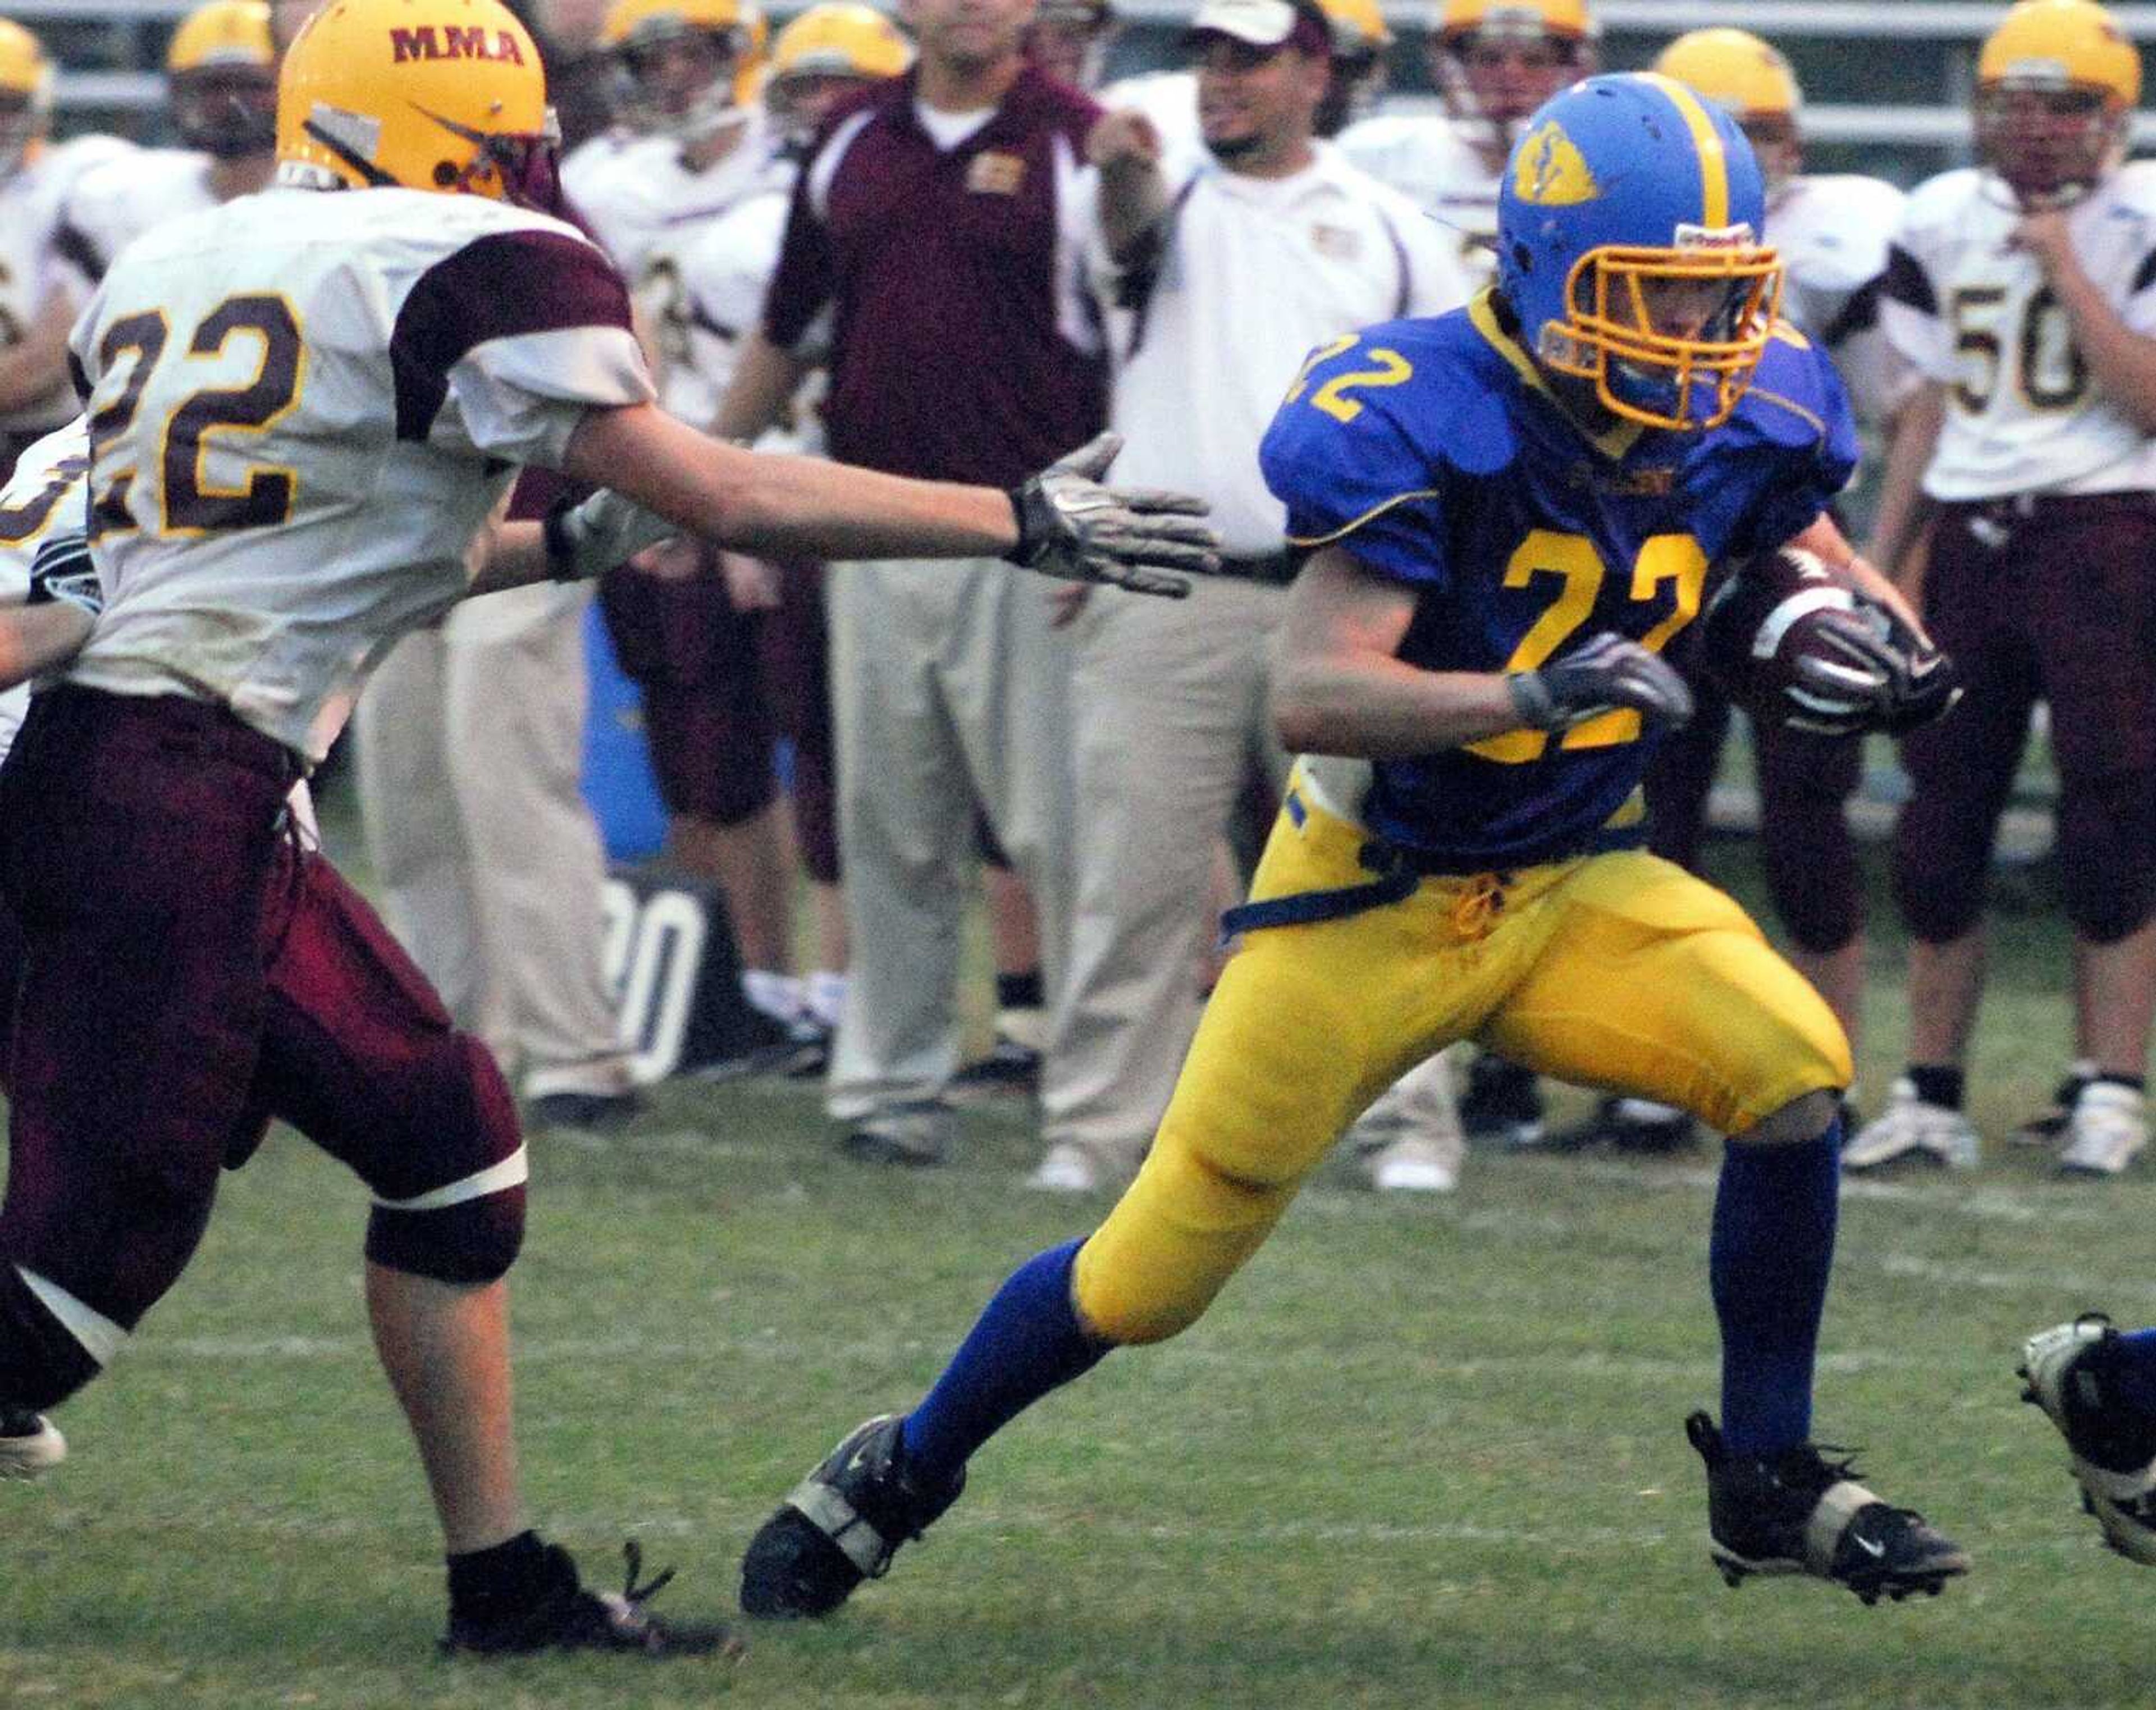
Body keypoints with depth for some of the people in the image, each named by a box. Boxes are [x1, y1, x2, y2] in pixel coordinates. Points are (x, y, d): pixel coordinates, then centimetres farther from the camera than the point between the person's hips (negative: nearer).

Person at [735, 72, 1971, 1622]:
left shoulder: (1745, 423, -7)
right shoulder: (1422, 425, -25)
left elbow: (1815, 557, 15)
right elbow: (1311, 694, -33)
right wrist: (1532, 695, -46)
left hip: (1576, 885, 4)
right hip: (1375, 897, -4)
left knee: (1795, 1072, -21)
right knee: (1153, 1276, 1)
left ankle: (1770, 1489, -3)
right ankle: (900, 1473, 28)